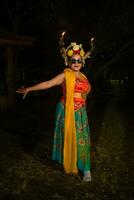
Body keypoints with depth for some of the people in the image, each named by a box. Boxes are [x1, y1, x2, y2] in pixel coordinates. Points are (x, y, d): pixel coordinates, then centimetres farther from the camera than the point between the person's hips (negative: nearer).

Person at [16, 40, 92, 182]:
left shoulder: (83, 77, 10)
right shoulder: (65, 75, -6)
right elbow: (47, 83, -15)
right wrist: (29, 89, -22)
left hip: (80, 112, 4)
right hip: (66, 111, -4)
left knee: (81, 138, 3)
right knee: (68, 138, 4)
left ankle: (85, 168, 13)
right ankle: (69, 165, 22)